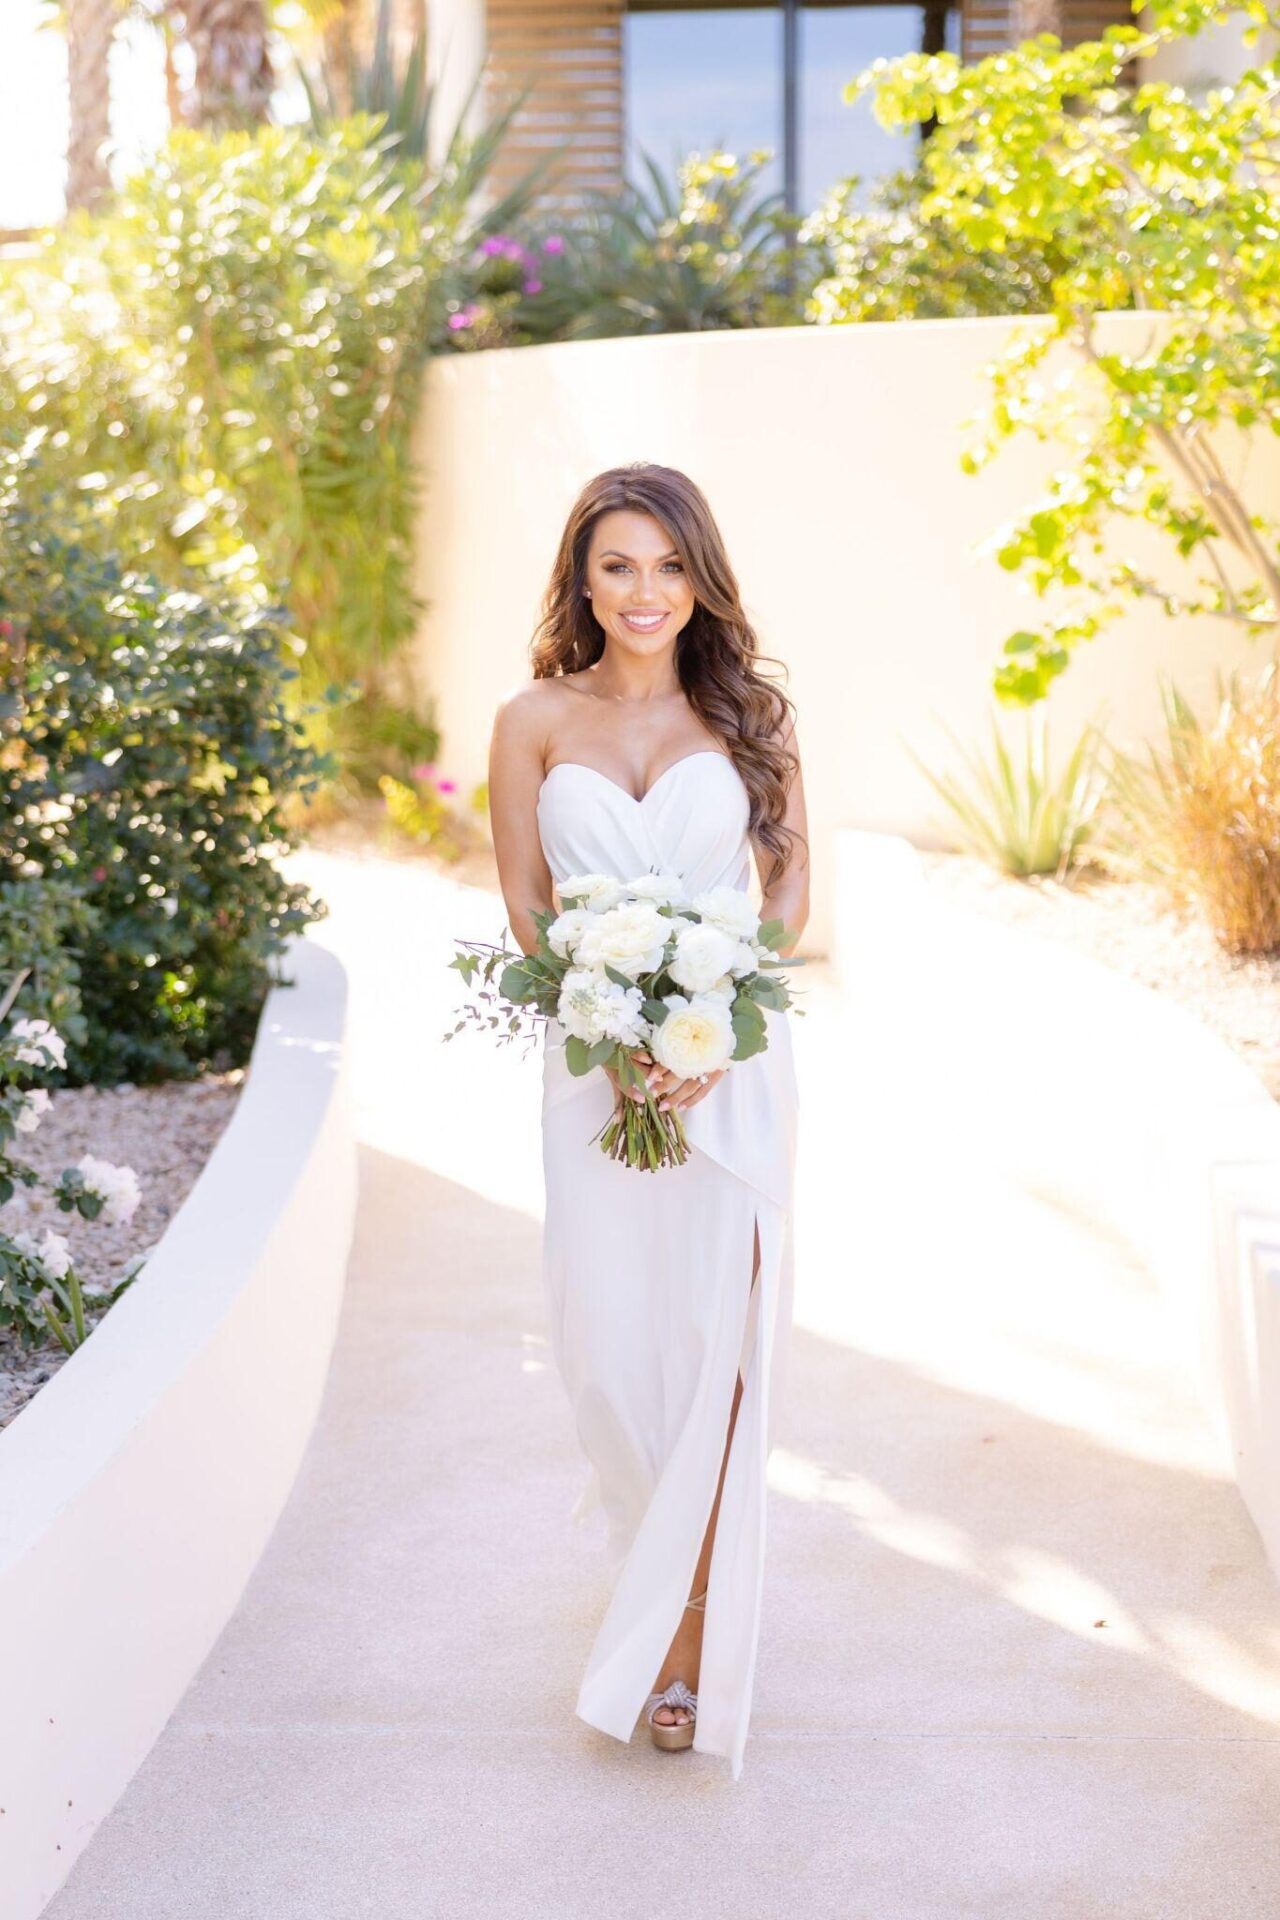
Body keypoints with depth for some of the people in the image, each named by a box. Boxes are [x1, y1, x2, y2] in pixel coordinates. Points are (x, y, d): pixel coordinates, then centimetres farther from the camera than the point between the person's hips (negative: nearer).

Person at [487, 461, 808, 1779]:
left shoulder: (750, 713, 3)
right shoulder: (534, 721, 3)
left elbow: (790, 889, 5)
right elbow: (525, 907, 3)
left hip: (730, 1059, -1)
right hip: (594, 1062, 1)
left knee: (713, 1331, -5)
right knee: (605, 1336, 3)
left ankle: (688, 1629, 5)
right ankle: (659, 1527, 35)